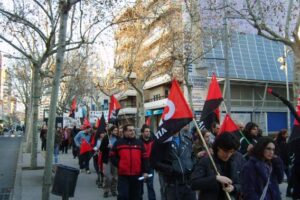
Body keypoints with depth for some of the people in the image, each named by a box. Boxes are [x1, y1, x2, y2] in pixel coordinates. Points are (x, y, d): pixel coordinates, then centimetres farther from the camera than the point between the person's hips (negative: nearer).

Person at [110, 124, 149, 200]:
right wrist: (119, 164, -4)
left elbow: (144, 158, 6)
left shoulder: (139, 143, 6)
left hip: (137, 175, 2)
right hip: (123, 175, -2)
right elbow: (112, 156, 8)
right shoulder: (118, 143, 1)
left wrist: (145, 171, 0)